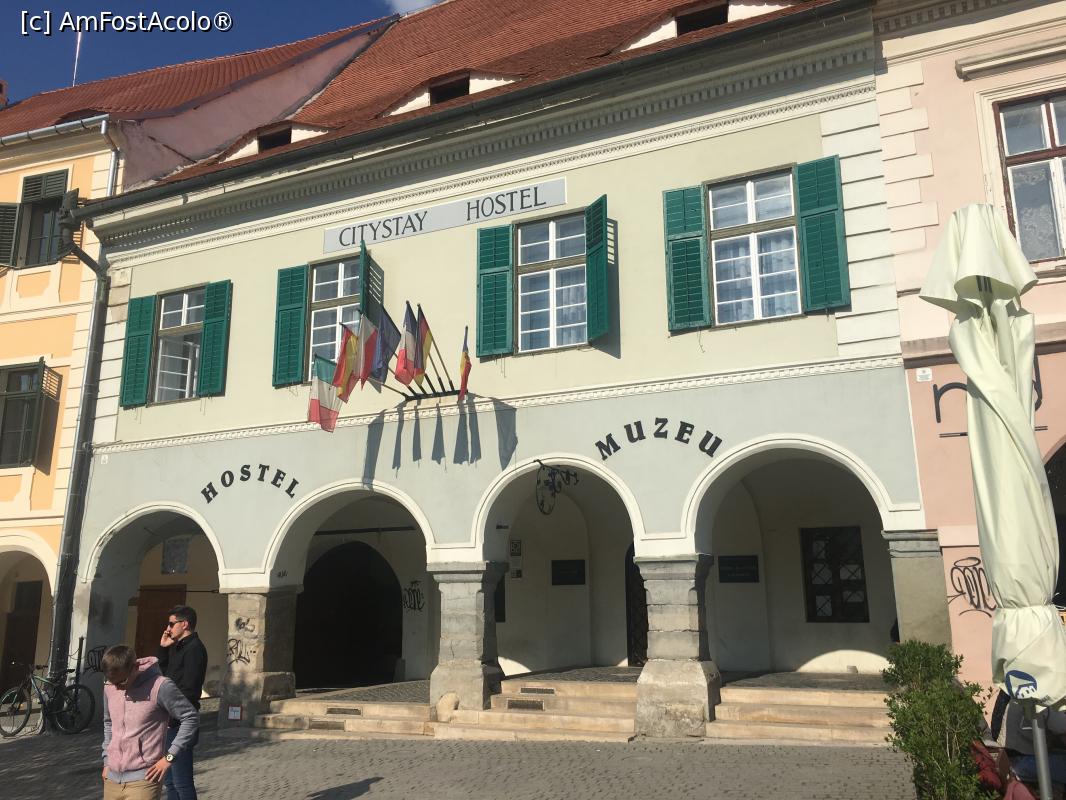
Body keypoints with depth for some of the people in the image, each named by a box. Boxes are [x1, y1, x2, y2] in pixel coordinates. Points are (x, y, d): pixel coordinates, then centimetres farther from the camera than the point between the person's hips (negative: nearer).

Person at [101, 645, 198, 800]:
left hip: (143, 779, -6)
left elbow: (191, 718, -9)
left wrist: (169, 757, -11)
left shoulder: (160, 687, -15)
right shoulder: (110, 688, 3)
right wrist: (107, 761, 17)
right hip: (112, 778, 6)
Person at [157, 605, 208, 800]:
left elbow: (188, 689, -20)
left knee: (182, 782, -6)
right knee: (171, 781, 17)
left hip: (180, 725, -10)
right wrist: (163, 648, 10)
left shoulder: (194, 649, -15)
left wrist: (171, 718, -19)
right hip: (171, 724, 10)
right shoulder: (178, 647, 16)